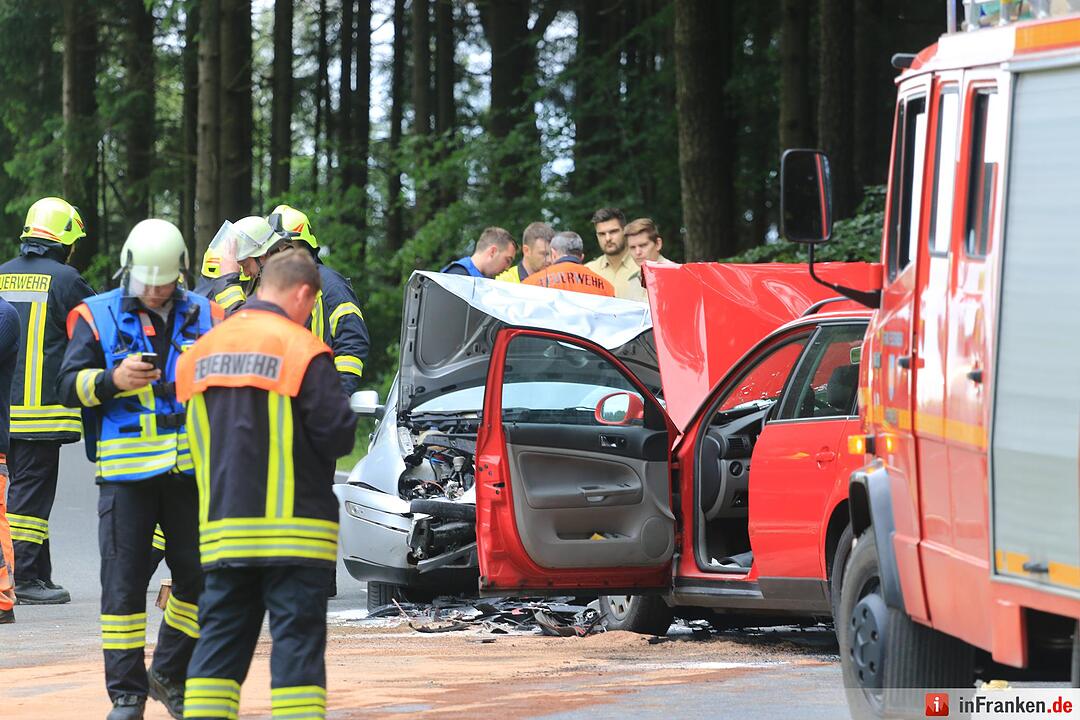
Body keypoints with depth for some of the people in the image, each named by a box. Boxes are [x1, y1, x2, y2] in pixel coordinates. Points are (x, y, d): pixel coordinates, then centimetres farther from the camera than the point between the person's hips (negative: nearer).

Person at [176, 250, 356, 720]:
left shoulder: (202, 352, 8)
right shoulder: (301, 350, -11)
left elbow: (197, 437, 14)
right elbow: (338, 434, -12)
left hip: (221, 527, 5)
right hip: (293, 529, -5)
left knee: (219, 643, 10)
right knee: (297, 644, -1)